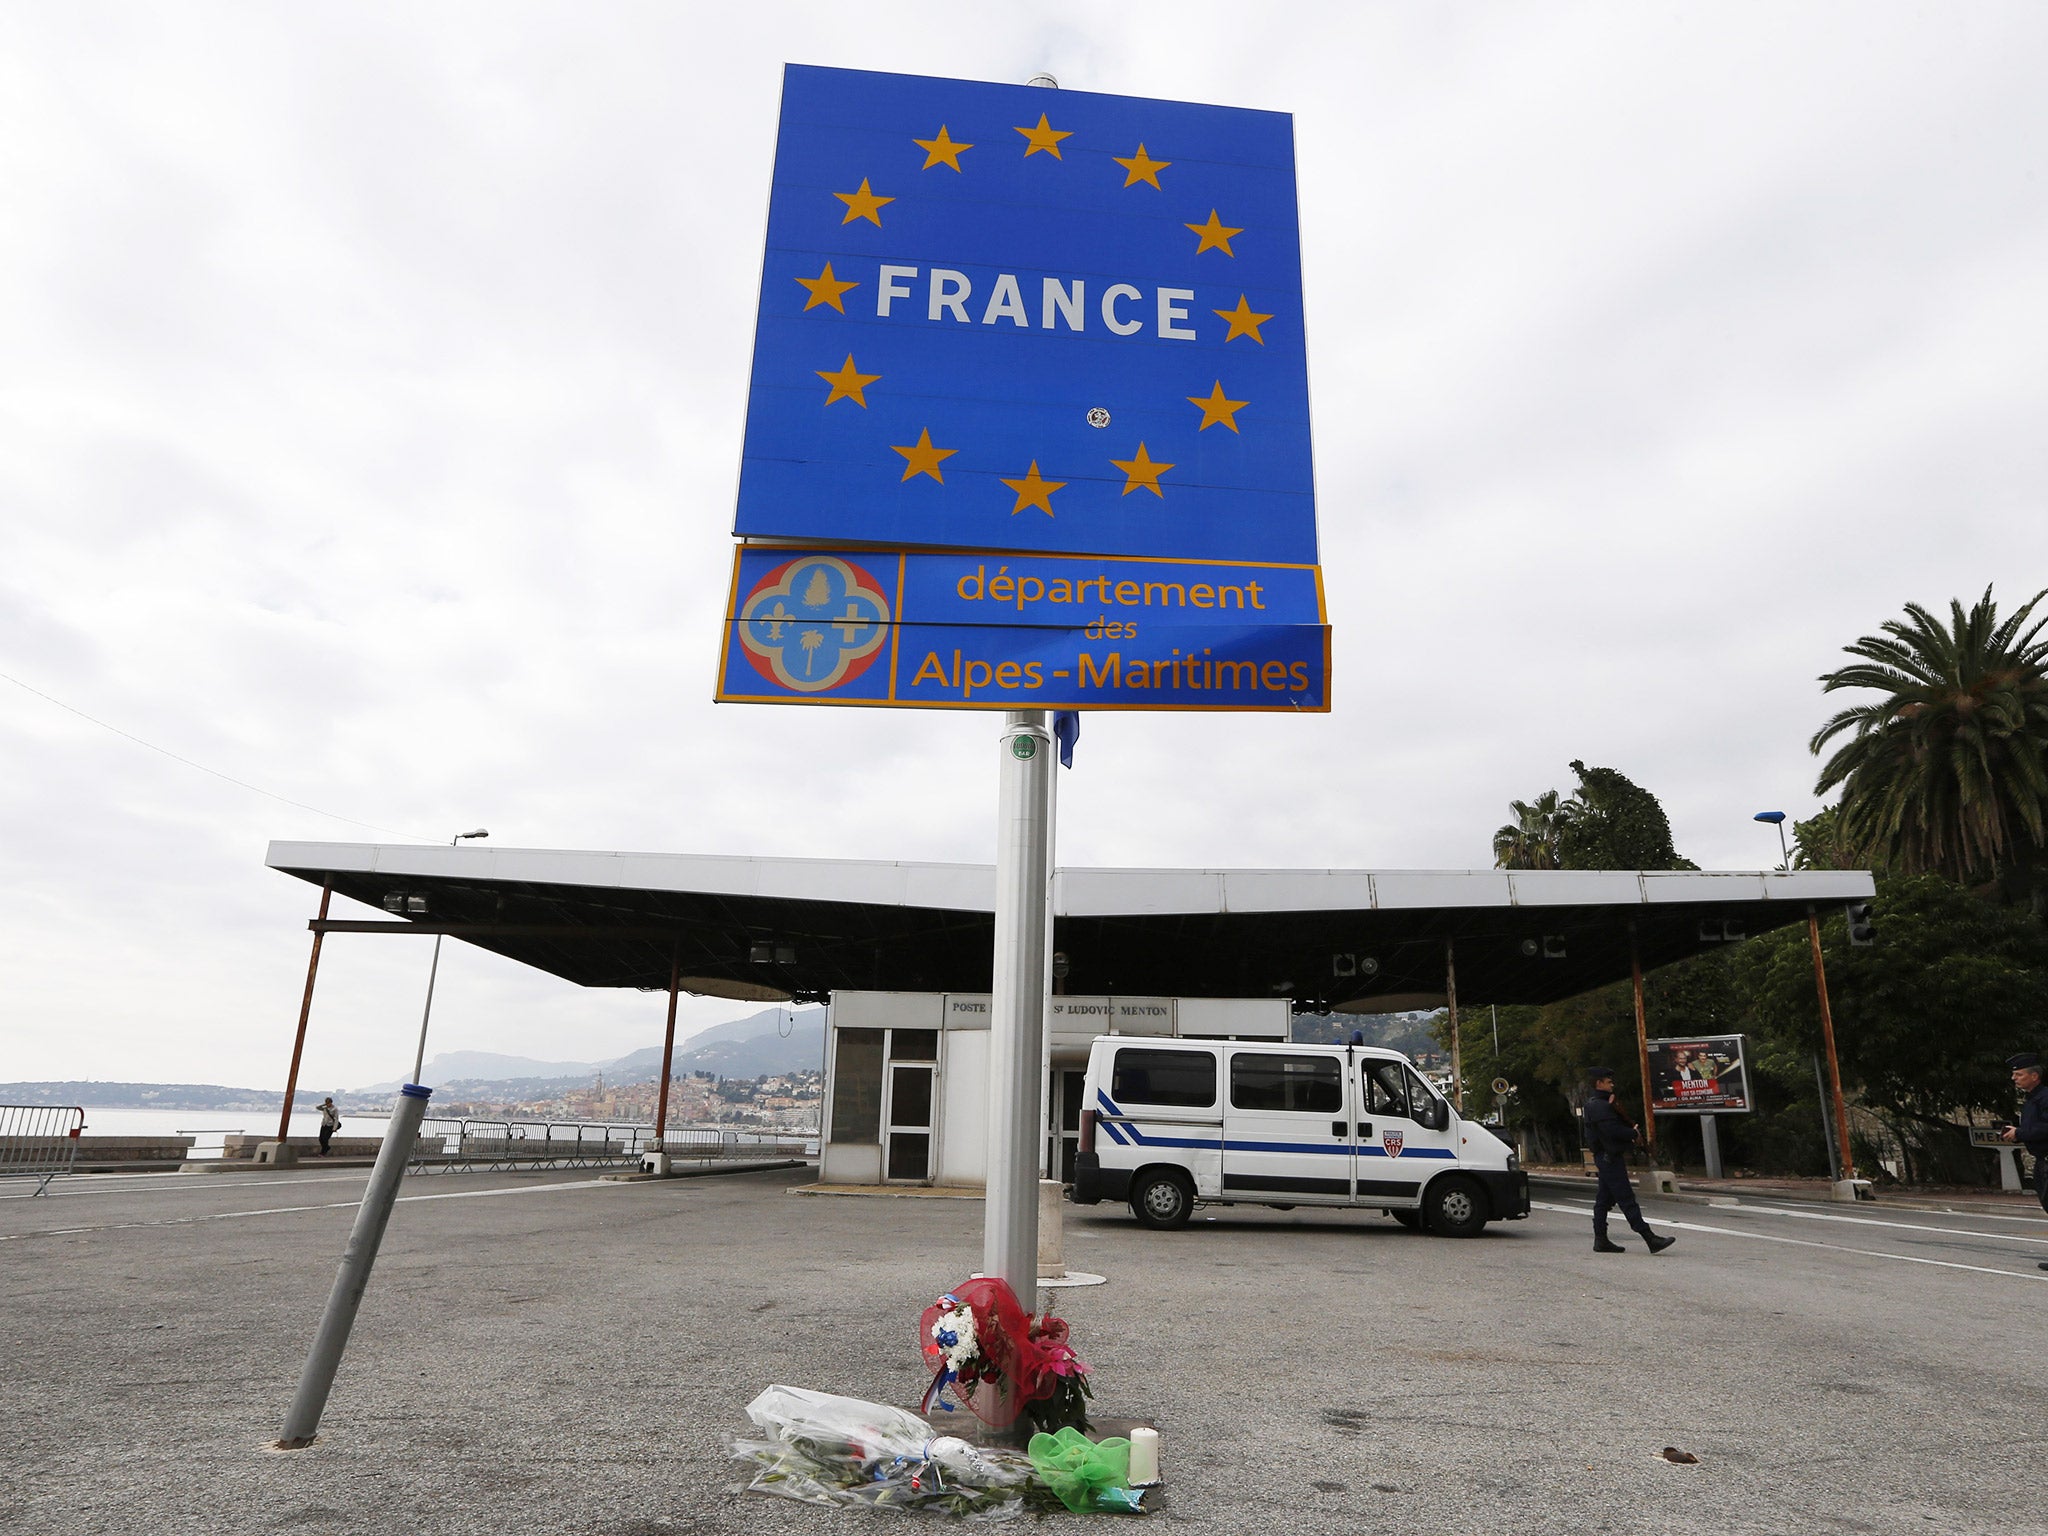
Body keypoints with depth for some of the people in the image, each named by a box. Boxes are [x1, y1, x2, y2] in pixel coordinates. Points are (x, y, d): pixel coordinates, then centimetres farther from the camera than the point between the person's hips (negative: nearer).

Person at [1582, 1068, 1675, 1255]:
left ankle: (1600, 1240, 13)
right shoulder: (1599, 1105, -15)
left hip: (1604, 1157, 11)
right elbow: (1613, 1130, -24)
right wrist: (1633, 1133, -7)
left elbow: (1618, 1123, 16)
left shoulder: (1596, 1104, 19)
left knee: (1604, 1199, 11)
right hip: (1609, 1157, -11)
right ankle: (1649, 1239, -11)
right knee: (1626, 1199, -10)